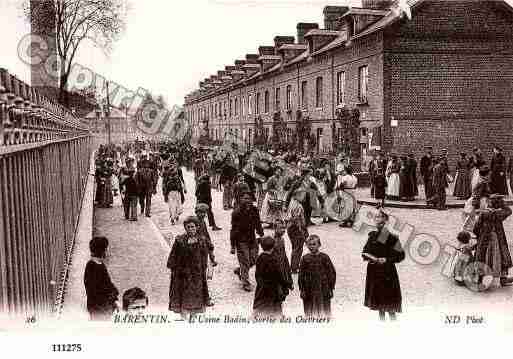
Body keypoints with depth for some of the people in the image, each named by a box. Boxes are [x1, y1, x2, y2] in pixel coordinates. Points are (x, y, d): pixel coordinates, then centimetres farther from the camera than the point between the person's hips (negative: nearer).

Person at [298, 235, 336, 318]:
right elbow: (301, 275, 3)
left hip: (323, 290, -1)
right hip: (309, 291, 1)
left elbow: (332, 272, -2)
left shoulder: (324, 257, -5)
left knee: (324, 310, 8)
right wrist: (301, 289, 0)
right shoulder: (305, 258, -1)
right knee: (310, 311, 10)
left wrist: (331, 288, -4)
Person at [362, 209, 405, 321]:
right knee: (379, 303, 12)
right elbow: (365, 251, 20)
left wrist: (386, 260, -16)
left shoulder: (391, 237, -8)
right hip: (374, 271, 6)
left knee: (390, 305, -6)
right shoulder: (372, 235, 10)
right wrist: (367, 256, -1)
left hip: (387, 272, -6)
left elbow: (400, 255, -9)